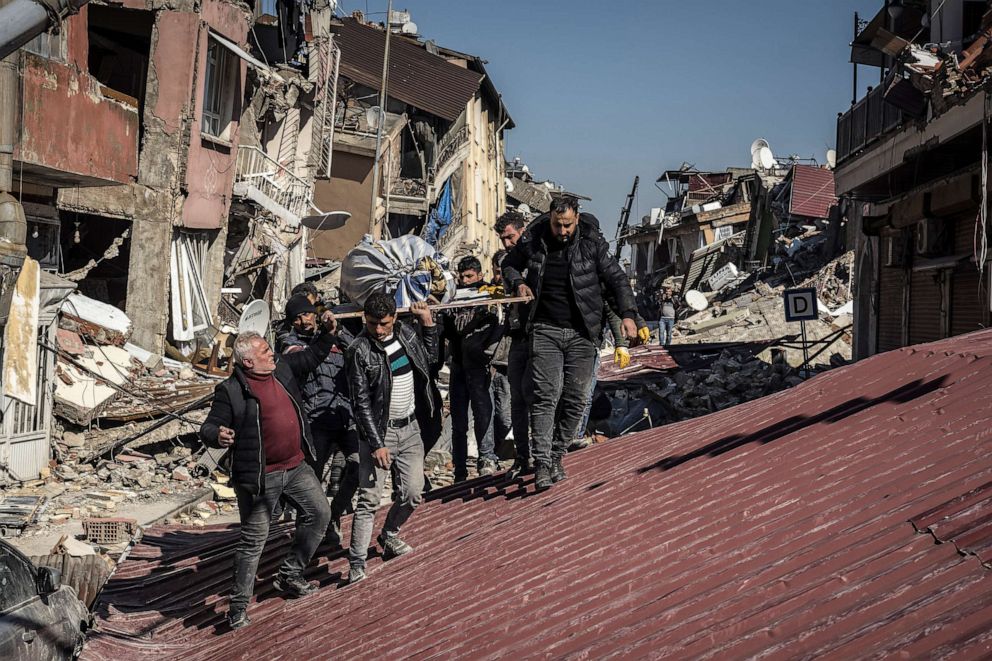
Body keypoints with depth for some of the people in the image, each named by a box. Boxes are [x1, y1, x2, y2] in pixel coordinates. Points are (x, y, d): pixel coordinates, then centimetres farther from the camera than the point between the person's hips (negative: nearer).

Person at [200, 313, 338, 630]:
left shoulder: (283, 369, 5)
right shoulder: (231, 390, -15)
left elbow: (312, 356, 19)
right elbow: (208, 428, -14)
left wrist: (328, 333, 4)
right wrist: (218, 436, -37)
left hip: (296, 467, 7)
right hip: (259, 476, -7)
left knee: (319, 513, 14)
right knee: (254, 540, 0)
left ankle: (290, 575, 28)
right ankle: (238, 606, 12)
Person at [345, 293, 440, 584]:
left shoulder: (404, 332, 2)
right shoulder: (359, 351, -14)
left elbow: (430, 358, 22)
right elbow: (361, 403, -14)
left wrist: (428, 323, 9)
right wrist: (376, 444, -18)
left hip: (410, 428, 6)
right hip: (379, 431, -5)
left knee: (412, 494, 7)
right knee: (369, 499, -7)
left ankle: (389, 536, 34)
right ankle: (357, 565, -1)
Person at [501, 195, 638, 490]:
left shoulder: (592, 242, -3)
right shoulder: (532, 240, -1)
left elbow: (616, 278, 0)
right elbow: (509, 265, 18)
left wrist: (627, 314, -13)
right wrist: (518, 283, -3)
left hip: (582, 333, 1)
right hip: (546, 330, -1)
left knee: (575, 399, 2)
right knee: (546, 395, -11)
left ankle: (557, 456, 16)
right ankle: (542, 463, -11)